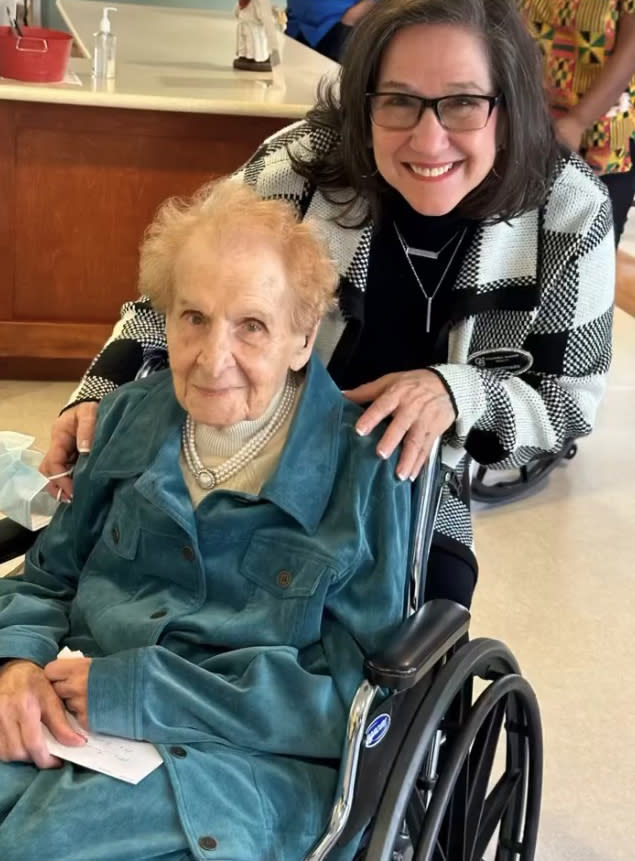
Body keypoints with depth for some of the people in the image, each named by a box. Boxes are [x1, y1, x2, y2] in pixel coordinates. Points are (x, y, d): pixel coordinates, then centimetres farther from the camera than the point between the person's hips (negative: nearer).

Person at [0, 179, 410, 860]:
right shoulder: (131, 416, 8)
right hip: (69, 723, 5)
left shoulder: (363, 468, -8)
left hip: (251, 758, -4)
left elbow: (351, 688, -11)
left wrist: (136, 688, -16)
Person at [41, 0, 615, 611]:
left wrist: (457, 394, -31)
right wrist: (97, 399, -22)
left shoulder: (571, 212, -21)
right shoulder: (299, 166, -23)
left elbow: (569, 401, -11)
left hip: (409, 499, 1)